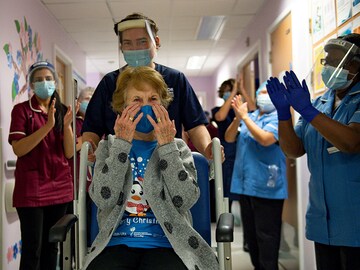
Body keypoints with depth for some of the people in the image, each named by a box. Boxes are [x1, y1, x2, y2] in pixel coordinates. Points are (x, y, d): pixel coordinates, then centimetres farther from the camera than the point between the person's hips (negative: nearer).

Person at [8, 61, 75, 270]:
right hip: (31, 188, -4)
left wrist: (67, 125, -13)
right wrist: (47, 126, -23)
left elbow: (69, 153, 3)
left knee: (52, 245, 12)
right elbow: (18, 149, -14)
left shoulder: (63, 111, 9)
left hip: (59, 186, 4)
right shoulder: (22, 109, -2)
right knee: (32, 248, -3)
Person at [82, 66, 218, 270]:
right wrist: (122, 142, -10)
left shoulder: (178, 148, 9)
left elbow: (185, 200, -8)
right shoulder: (109, 147, 10)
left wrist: (166, 145, -10)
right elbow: (104, 199, -7)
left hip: (165, 245, 0)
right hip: (117, 244, 1)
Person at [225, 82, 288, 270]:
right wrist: (237, 118, -13)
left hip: (266, 186, -7)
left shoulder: (279, 118, -6)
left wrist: (244, 116, -15)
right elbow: (229, 138, 4)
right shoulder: (249, 117, 12)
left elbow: (265, 139, -22)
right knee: (250, 233, 17)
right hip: (245, 184, 7)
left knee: (266, 235, -1)